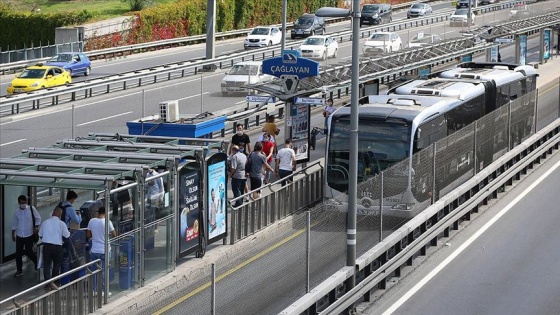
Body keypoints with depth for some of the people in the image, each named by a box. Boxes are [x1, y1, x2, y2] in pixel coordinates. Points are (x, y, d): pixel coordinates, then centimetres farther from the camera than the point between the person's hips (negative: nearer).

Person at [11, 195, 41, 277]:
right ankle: (19, 271, 15)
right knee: (18, 253, 3)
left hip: (29, 236, -3)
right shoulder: (16, 212, 2)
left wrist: (36, 227, -13)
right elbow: (14, 224, 12)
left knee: (29, 252, 0)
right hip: (19, 236, 3)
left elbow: (38, 218, 0)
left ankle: (37, 262, 31)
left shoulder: (31, 209, -8)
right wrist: (13, 234, 12)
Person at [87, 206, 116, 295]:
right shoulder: (107, 222, -10)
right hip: (104, 251, -2)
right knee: (103, 271, 5)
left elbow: (88, 235, 6)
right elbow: (114, 235, -3)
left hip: (94, 250, 2)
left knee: (93, 270, 10)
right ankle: (103, 290, 7)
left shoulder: (92, 221, -1)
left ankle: (93, 290, 13)